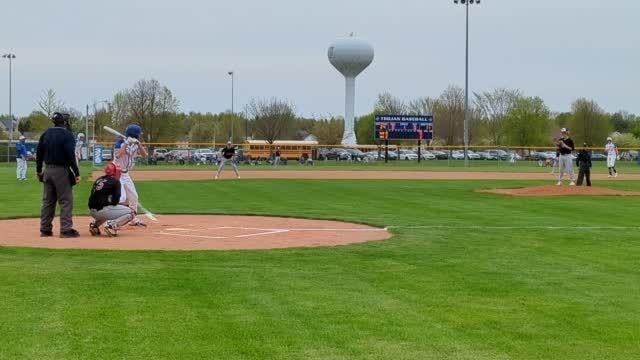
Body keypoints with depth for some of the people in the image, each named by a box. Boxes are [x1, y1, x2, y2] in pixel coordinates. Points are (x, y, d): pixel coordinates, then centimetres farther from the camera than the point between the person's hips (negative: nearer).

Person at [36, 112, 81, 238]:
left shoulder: (46, 134, 8)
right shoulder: (67, 134, -11)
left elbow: (39, 153, 11)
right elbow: (70, 155, -16)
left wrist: (39, 170, 20)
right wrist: (76, 173, -13)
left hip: (47, 170, 7)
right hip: (61, 171, -7)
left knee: (48, 200, 13)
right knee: (66, 200, -3)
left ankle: (45, 229, 16)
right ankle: (66, 230, -6)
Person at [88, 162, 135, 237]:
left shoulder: (98, 180, 19)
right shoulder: (115, 181, -2)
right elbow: (115, 200, -7)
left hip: (92, 212, 8)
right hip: (102, 210, -8)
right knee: (131, 213, 0)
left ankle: (95, 224, 17)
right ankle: (112, 225, -18)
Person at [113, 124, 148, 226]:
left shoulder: (135, 144, 5)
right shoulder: (120, 142, -15)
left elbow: (144, 154, -6)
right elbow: (117, 155, -30)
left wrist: (138, 143, -20)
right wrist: (126, 144, -32)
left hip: (126, 174, 8)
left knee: (133, 197, 13)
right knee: (122, 197, -19)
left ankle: (134, 219, 28)